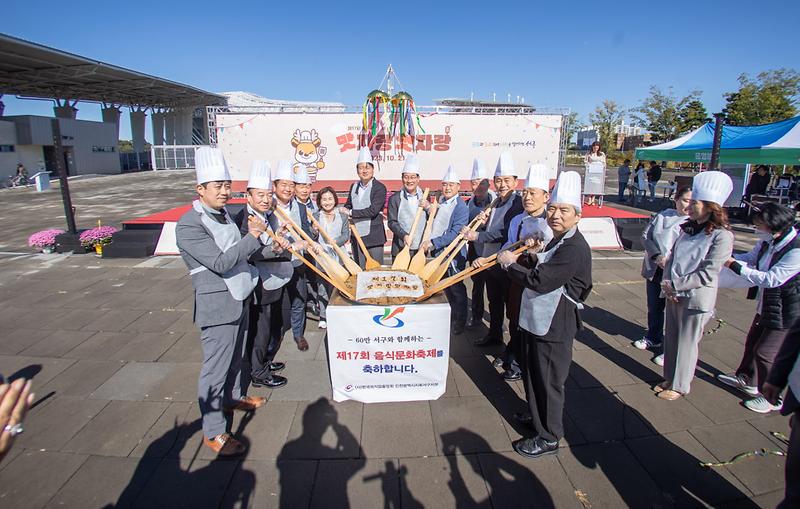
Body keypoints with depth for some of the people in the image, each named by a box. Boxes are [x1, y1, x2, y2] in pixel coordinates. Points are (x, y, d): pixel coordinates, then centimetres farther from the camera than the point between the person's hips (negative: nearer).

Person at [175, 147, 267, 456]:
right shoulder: (189, 226, -19)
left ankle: (234, 397, 44)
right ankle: (213, 432, 13)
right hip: (217, 305, -9)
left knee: (236, 357, 23)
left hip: (239, 298, 9)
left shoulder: (224, 214, 9)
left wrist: (255, 235, 4)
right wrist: (253, 236, -21)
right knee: (216, 368, 0)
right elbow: (221, 262, -25)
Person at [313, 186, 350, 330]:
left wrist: (335, 241, -18)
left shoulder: (342, 216, 7)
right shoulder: (315, 216, 7)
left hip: (338, 256, 0)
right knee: (322, 287, 4)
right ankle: (323, 317, 13)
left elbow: (346, 235, -1)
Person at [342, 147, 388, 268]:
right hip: (357, 235, 6)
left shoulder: (380, 188, -9)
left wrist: (351, 213, -13)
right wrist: (345, 210, -4)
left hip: (374, 236, -5)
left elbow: (373, 210, -18)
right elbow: (347, 206, 20)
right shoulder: (354, 187, 11)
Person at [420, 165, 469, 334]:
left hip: (454, 255, -8)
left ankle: (459, 323, 19)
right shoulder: (441, 201, 9)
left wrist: (433, 242, -25)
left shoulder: (462, 207, -15)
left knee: (456, 289, 4)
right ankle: (449, 318, 33)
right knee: (445, 287, 18)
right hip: (439, 252, 8)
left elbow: (455, 233, -23)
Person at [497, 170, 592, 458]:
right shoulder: (557, 241, 10)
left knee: (548, 382, 6)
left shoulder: (575, 248, -23)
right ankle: (536, 415, 46)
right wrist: (533, 256, 1)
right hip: (536, 321, 10)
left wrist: (510, 263, -15)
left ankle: (548, 437, 24)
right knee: (532, 375, 24)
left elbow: (540, 281, -28)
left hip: (554, 328, -10)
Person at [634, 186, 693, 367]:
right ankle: (653, 338, 41)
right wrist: (657, 256, -12)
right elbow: (646, 236, 1)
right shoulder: (663, 215, 3)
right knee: (654, 307, 19)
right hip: (654, 270, 5)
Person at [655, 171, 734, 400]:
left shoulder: (721, 236, -15)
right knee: (670, 338, 17)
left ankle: (680, 386, 24)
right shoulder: (688, 228, 6)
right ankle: (669, 378, 35)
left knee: (686, 344, 7)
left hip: (696, 299, -7)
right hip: (674, 294, 7)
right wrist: (667, 285, -6)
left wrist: (674, 285, -17)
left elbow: (707, 274, -19)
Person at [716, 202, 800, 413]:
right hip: (766, 306, 8)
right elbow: (750, 258, 8)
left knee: (765, 353, 2)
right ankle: (746, 380, 44)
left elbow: (771, 279, -31)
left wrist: (734, 266, -28)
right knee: (752, 343, 22)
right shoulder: (769, 241, -5)